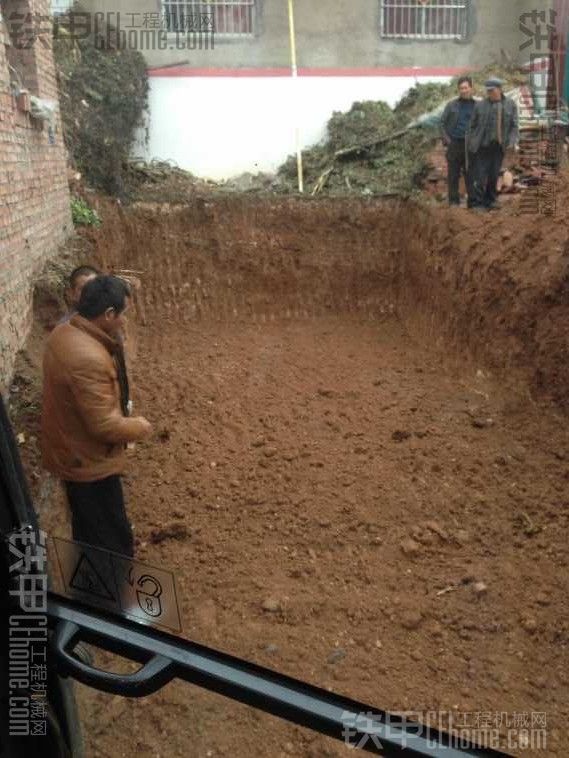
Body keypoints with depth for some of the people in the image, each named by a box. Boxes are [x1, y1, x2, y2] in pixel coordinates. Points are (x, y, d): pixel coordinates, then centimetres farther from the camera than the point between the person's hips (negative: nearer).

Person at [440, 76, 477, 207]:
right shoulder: (451, 105, 6)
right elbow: (442, 122, 6)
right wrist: (446, 139, -5)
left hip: (470, 145, 0)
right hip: (454, 143, 0)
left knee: (470, 173, 2)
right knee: (453, 174, 2)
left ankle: (472, 200, 7)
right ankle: (454, 200, 8)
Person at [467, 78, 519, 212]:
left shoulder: (510, 105, 2)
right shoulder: (480, 105, -1)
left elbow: (514, 126, 2)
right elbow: (473, 126, 4)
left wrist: (512, 142, -12)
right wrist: (469, 145, 2)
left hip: (498, 146, 2)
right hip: (482, 145, -2)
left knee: (494, 175, 8)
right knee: (480, 174, -6)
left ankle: (490, 200, 20)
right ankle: (477, 203, -1)